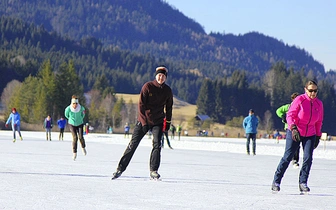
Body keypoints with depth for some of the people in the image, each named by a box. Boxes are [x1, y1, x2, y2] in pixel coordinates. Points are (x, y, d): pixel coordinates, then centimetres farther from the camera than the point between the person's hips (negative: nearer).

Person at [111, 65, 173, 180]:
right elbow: (141, 105, -10)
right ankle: (120, 169, 4)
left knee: (157, 144, -15)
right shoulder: (147, 87, -9)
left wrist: (168, 124, 11)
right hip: (143, 120, -2)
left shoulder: (167, 91, 1)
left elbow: (169, 108, 13)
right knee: (133, 144, -2)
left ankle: (153, 171, -8)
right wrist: (144, 121, -17)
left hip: (158, 122, 2)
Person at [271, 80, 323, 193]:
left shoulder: (319, 104, 3)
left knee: (308, 158, -8)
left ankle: (303, 183, 3)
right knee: (287, 157, -6)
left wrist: (318, 136, 14)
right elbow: (290, 115, -13)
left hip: (310, 135, 4)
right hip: (294, 133, -4)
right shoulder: (299, 100, -12)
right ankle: (276, 181, 3)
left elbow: (319, 121, 14)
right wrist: (293, 128, -27)